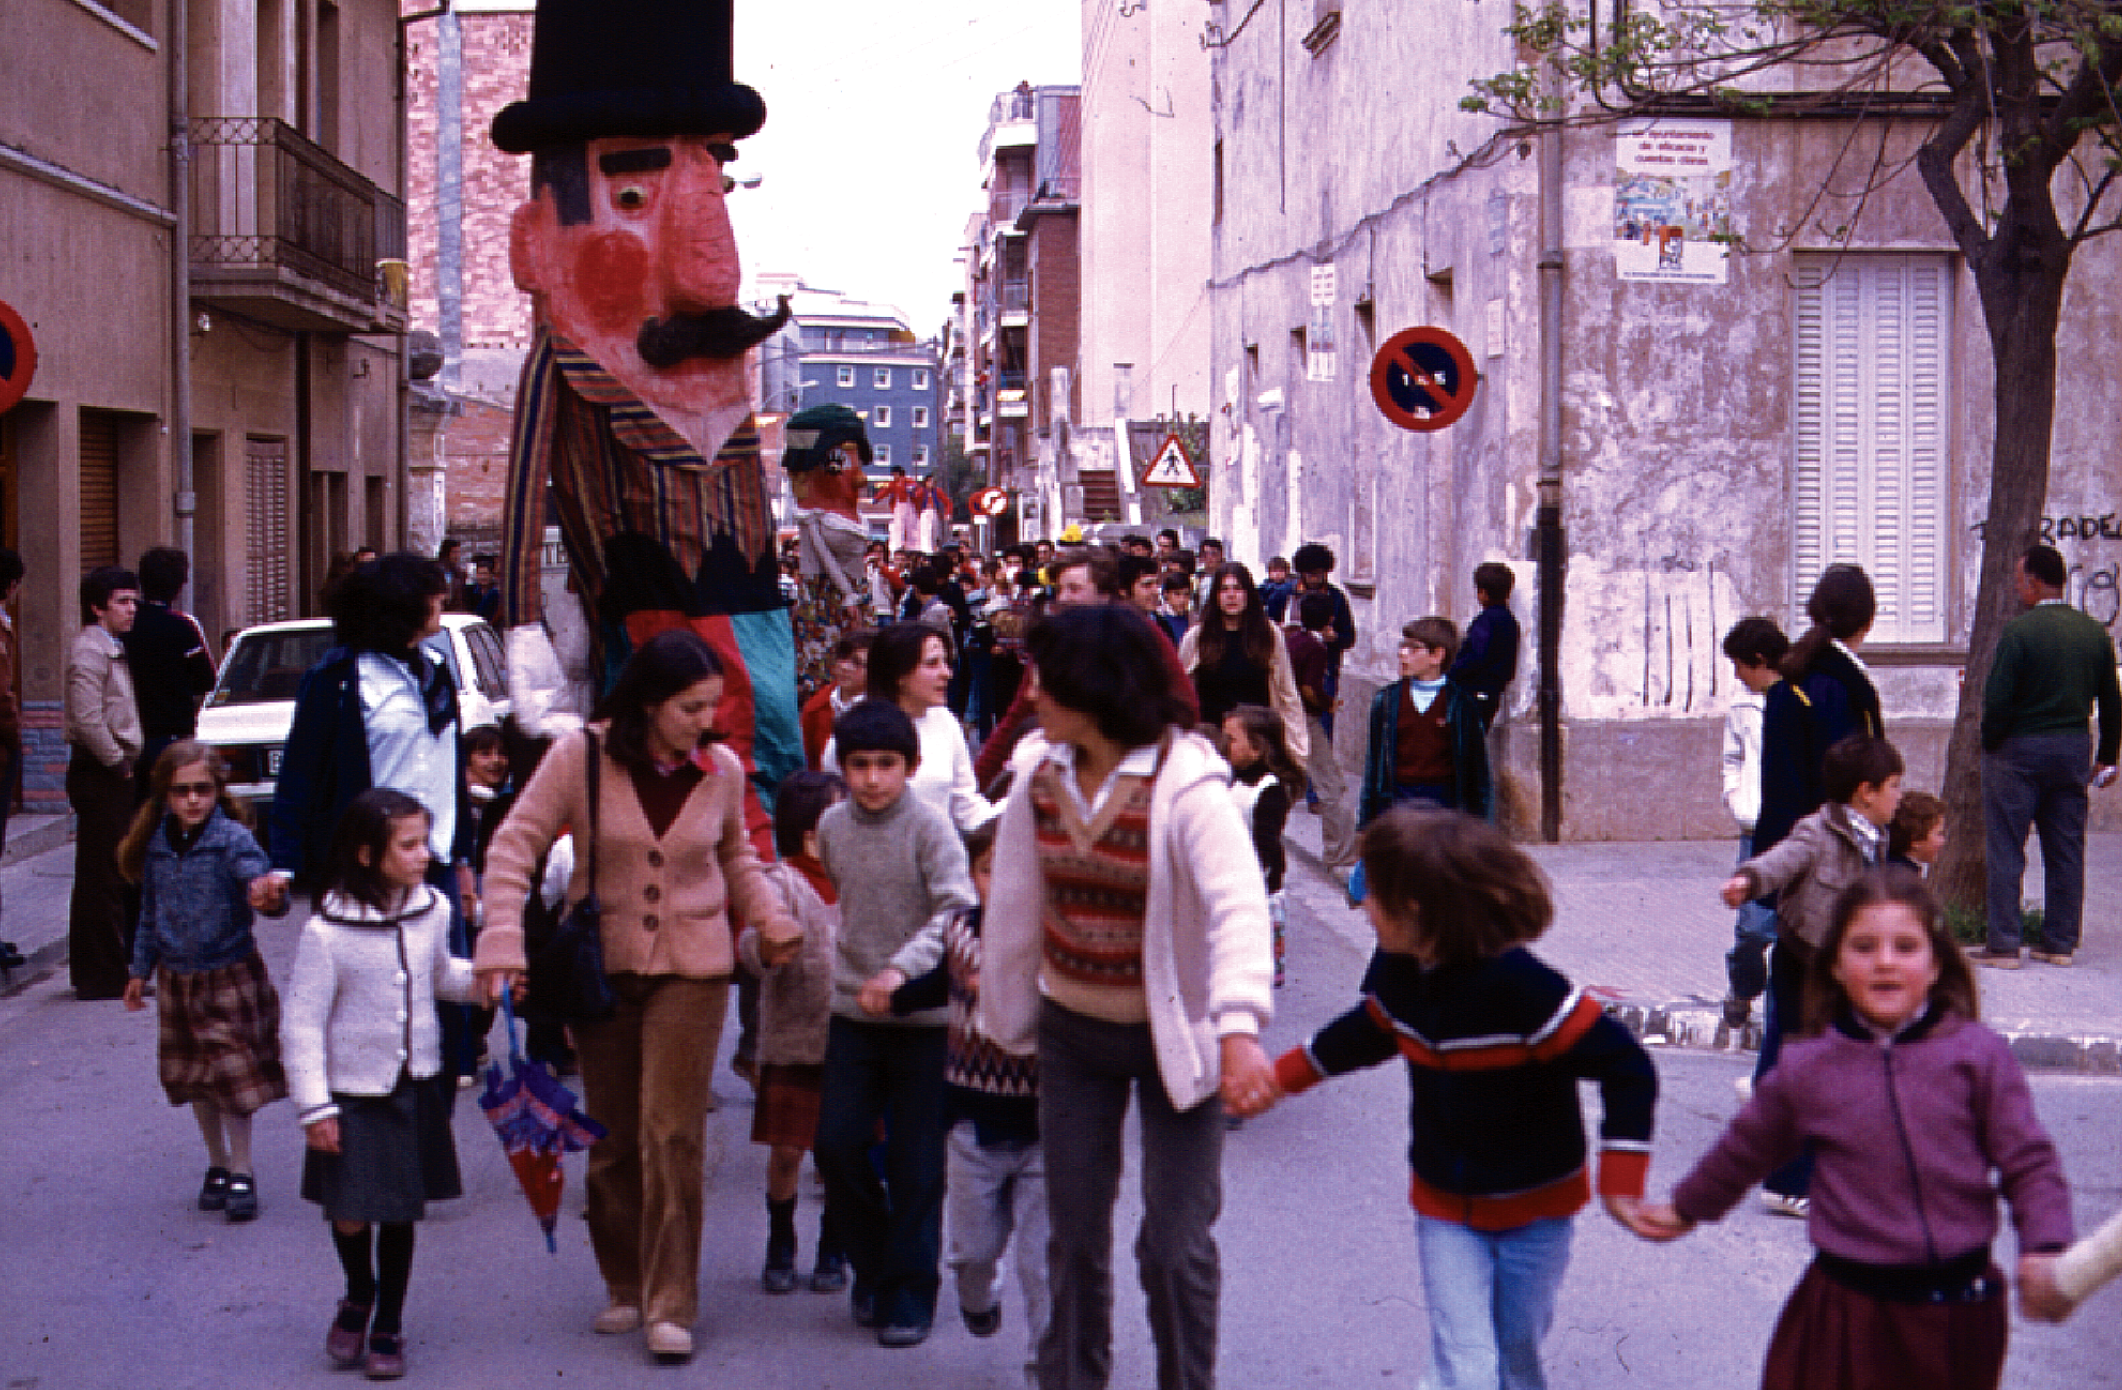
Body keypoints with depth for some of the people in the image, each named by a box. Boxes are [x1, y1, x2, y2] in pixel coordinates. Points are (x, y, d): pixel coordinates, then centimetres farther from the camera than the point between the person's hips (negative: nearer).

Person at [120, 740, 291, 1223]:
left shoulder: (232, 840, -15)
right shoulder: (154, 846, 1)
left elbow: (260, 881, -29)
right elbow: (150, 915, 13)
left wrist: (269, 897, -53)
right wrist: (140, 970, 17)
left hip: (232, 975, -5)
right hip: (178, 978, 5)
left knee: (235, 1075, -3)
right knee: (193, 1077, 13)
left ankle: (241, 1174, 10)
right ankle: (217, 1166, 29)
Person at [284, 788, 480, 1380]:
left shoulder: (432, 910, -4)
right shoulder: (327, 931, -19)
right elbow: (302, 1025, -13)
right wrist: (314, 1107, -13)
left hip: (416, 1089, 4)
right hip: (353, 1094, -3)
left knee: (401, 1213, 10)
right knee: (349, 1214, 0)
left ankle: (388, 1327, 27)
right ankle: (359, 1296, 32)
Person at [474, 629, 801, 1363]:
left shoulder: (722, 770, -3)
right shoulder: (580, 757, -11)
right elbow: (515, 845, -8)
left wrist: (770, 917, -1)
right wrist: (503, 944, -19)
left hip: (692, 968, 0)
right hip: (600, 965, 0)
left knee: (674, 1134, -6)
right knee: (612, 1136, 8)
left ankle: (671, 1304, 1)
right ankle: (625, 1286, 25)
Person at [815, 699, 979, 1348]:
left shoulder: (929, 826, -11)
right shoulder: (832, 827, 3)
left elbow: (958, 911, -20)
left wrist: (902, 968, -31)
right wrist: (855, 966, 11)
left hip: (923, 1013, -4)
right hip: (853, 1011, 4)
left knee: (916, 1164, 1)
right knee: (837, 1144, 0)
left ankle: (908, 1294, 13)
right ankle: (873, 1266, 22)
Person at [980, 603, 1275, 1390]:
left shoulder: (1186, 785, -22)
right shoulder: (1039, 774, -6)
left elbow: (1238, 906, -35)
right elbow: (1013, 905, 6)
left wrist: (1240, 1030, -48)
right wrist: (1004, 1017, 13)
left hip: (1173, 1032, -5)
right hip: (1073, 1032, 5)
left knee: (1174, 1243, -2)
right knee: (1074, 1232, 12)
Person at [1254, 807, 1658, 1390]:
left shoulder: (1520, 986, -29)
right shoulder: (1398, 972, -8)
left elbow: (1627, 1067, -26)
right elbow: (1371, 1031, 17)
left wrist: (1620, 1183, -27)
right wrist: (1283, 1076, 18)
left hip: (1536, 1208, -4)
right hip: (1446, 1207, 4)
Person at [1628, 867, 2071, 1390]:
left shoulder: (1979, 1055, -6)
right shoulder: (1805, 1070, -2)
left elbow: (2029, 1164, -2)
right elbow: (1744, 1151, 16)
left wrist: (2044, 1250, -18)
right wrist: (1686, 1209, 30)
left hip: (1958, 1311, 0)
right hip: (1848, 1308, 0)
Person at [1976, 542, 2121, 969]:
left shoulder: (2019, 630, -15)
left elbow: (1997, 698, -18)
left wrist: (1990, 743, -2)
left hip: (2019, 748, -6)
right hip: (2074, 751, 6)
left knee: (2005, 849, 1)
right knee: (2066, 849, 11)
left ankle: (2003, 944, 0)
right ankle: (2059, 941, 15)